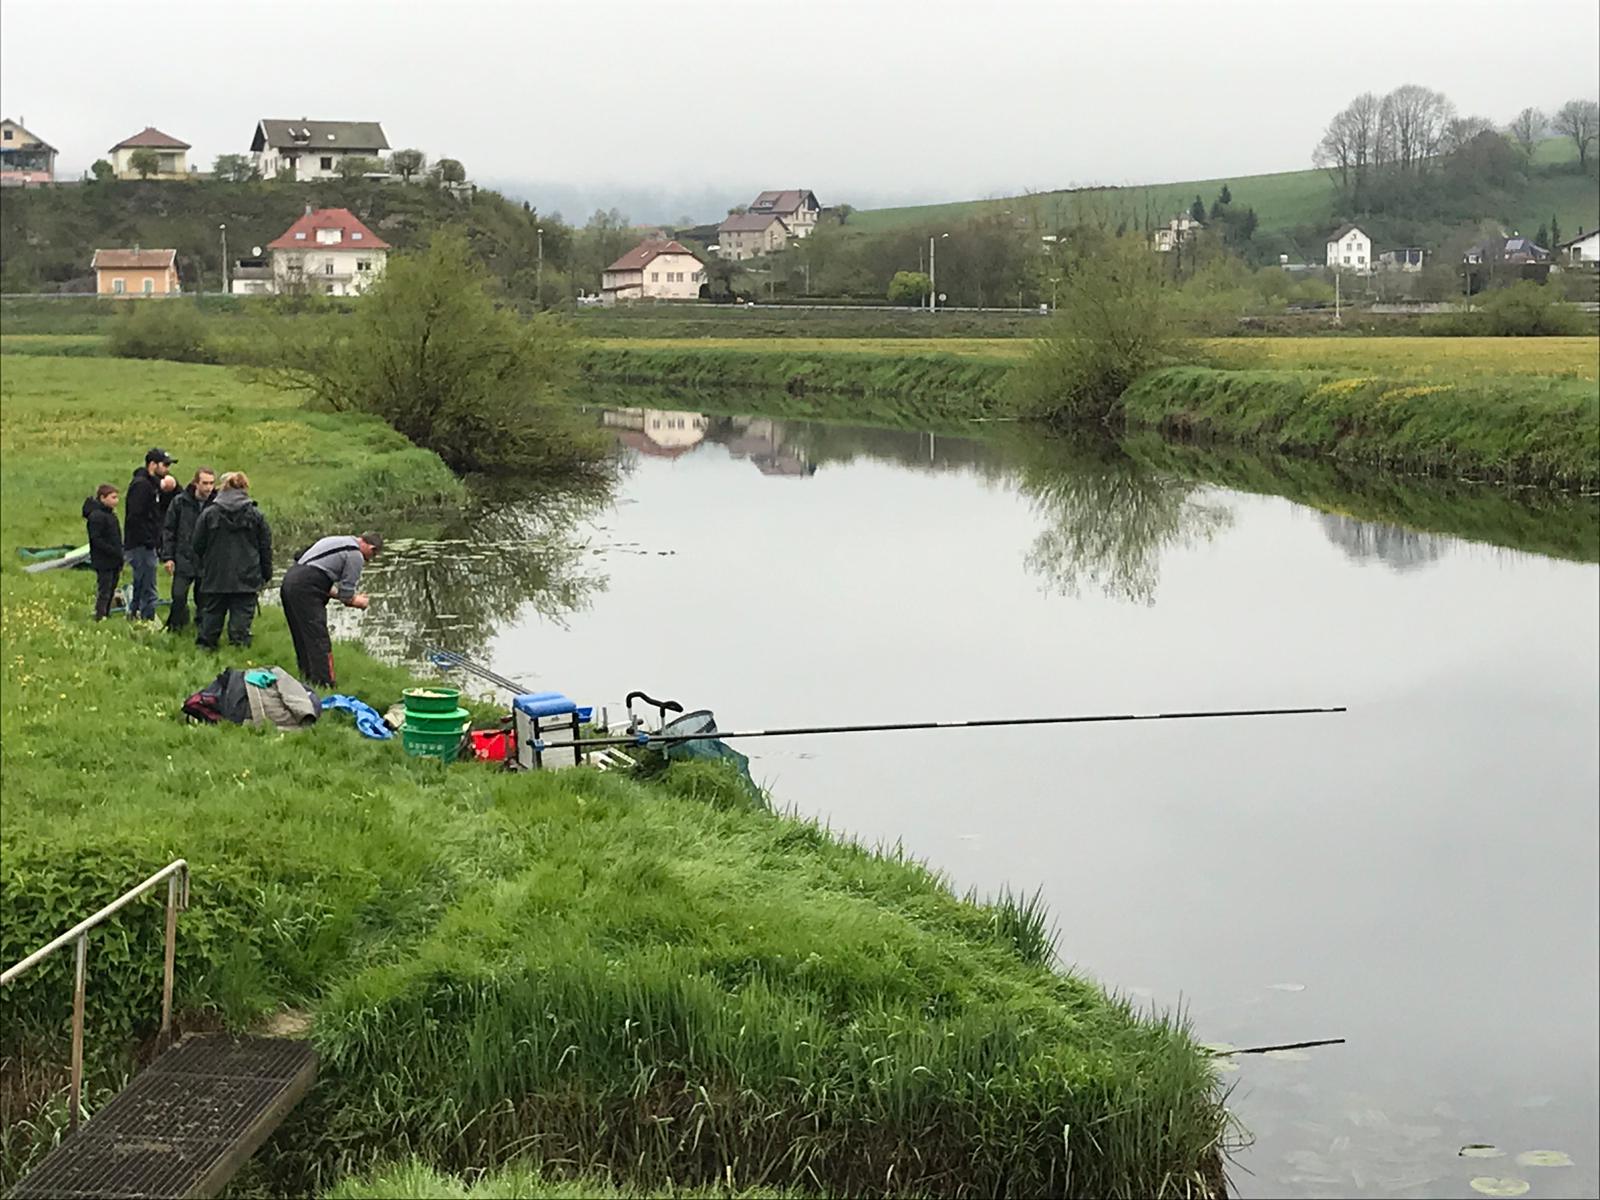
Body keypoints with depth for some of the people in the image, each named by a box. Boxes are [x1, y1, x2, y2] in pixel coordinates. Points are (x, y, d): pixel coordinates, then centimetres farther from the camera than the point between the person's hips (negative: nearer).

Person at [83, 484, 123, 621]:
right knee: (104, 591, -6)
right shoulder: (97, 516, -14)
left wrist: (120, 560, 15)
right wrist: (115, 552, -23)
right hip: (103, 562, -9)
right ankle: (100, 617, -2)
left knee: (110, 590, 13)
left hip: (113, 562, 9)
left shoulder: (110, 514, 15)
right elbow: (96, 539, -20)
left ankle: (106, 616, 20)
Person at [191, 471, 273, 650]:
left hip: (215, 578, 1)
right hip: (246, 579, -1)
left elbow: (198, 546, 6)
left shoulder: (208, 514, 1)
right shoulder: (256, 515, -1)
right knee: (241, 615, 0)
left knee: (211, 615, 12)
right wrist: (266, 574, 11)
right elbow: (266, 547, 3)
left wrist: (200, 569, 19)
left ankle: (204, 646, 18)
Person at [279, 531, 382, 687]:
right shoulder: (356, 556, -3)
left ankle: (307, 679, 23)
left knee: (303, 639, 17)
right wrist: (357, 602, 18)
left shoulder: (340, 541, 25)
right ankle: (323, 683, -7)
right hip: (305, 590, -10)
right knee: (319, 642, -6)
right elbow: (346, 596, -2)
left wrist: (350, 597, 28)